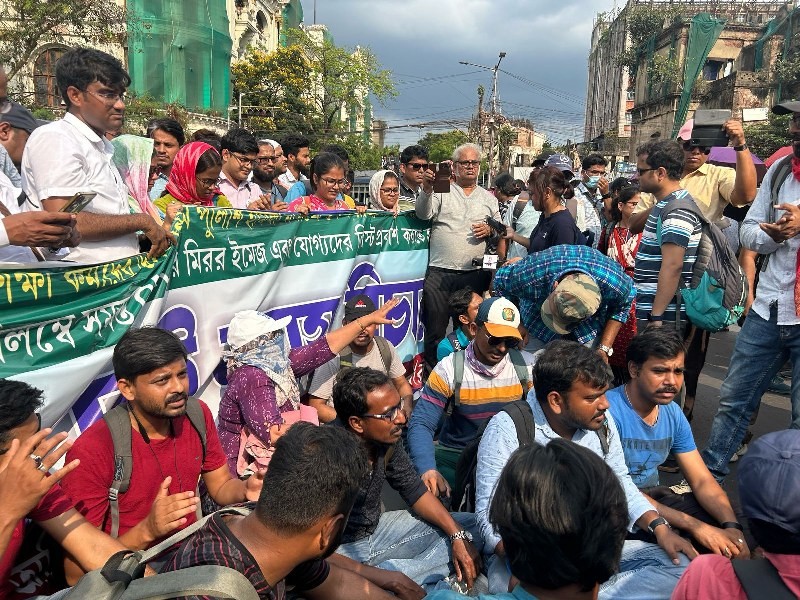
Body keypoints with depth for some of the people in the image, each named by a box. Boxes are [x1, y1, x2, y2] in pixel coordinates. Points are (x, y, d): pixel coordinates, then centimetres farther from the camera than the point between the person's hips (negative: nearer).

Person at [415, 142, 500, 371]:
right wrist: (427, 189, -29)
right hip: (440, 272, -3)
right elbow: (423, 213, -11)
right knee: (435, 329, 2)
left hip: (475, 274, 3)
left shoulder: (488, 198, 17)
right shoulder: (442, 191, 6)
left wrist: (490, 230, -2)